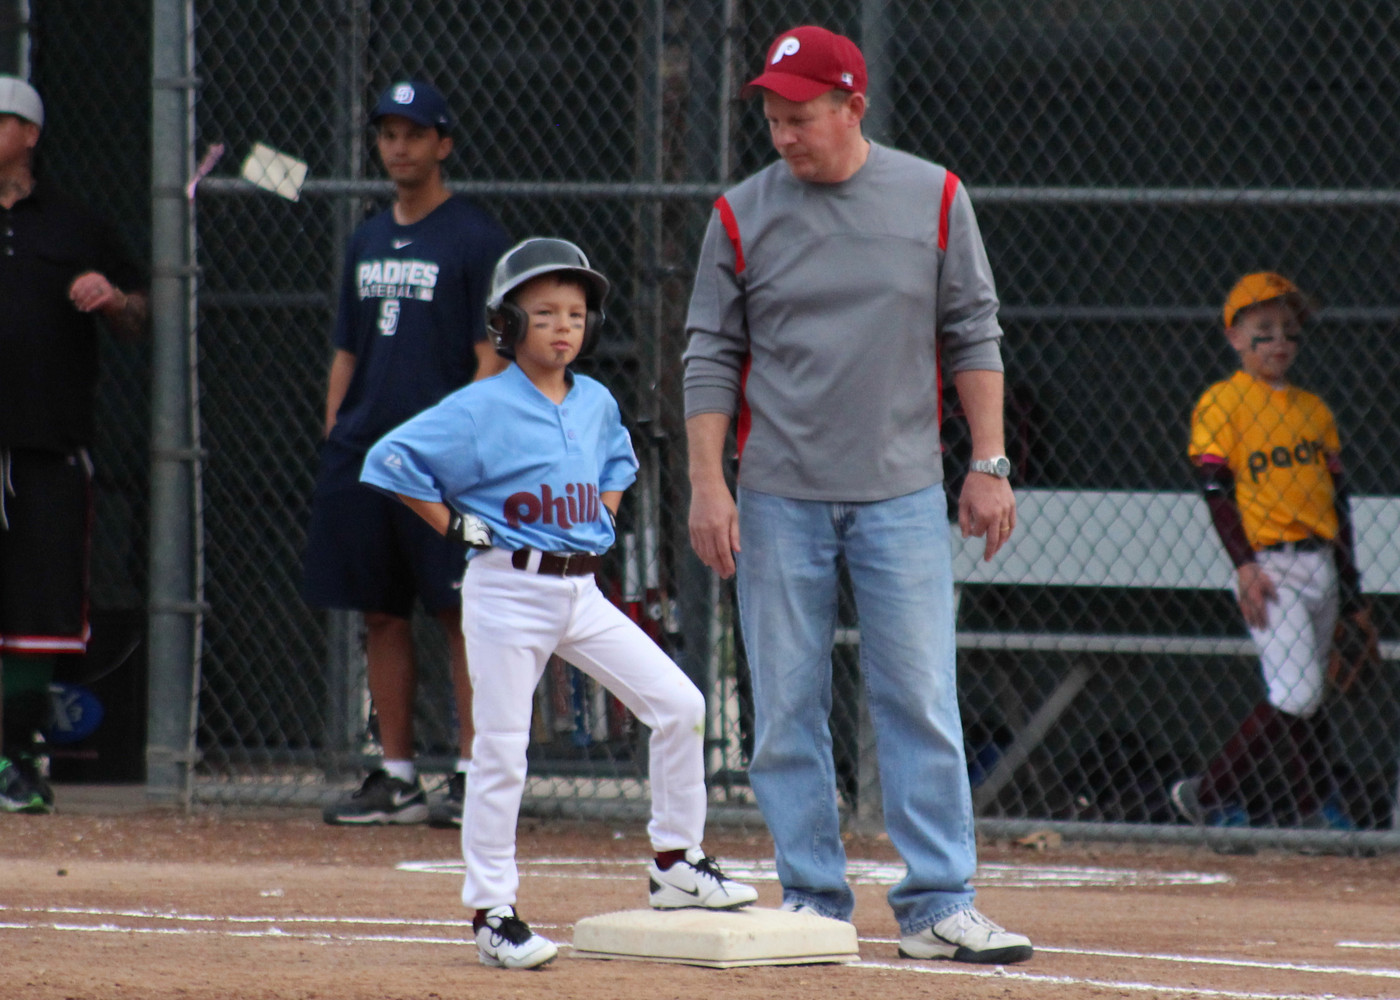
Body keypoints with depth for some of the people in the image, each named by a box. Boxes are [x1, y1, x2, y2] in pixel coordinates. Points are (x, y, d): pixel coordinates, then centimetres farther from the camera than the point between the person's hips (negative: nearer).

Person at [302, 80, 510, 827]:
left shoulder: (474, 238, -2)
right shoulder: (368, 242, 17)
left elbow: (490, 354, -7)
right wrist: (333, 435, 10)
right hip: (363, 455, 7)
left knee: (461, 614, -7)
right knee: (380, 616, 7)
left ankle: (473, 773, -6)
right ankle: (396, 777, 12)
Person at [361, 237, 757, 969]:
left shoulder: (597, 404, 8)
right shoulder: (481, 409, -11)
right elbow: (391, 461, -14)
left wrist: (604, 520, 14)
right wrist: (457, 529, -11)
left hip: (582, 592, 6)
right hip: (508, 588, -6)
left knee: (679, 705, -2)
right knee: (500, 752, -4)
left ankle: (675, 865, 9)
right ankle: (491, 912, 3)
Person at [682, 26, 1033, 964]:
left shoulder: (934, 198, 2)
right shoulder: (743, 215, 2)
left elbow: (973, 338, 5)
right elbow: (712, 356, 4)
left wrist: (990, 465, -1)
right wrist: (708, 482, -5)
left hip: (902, 494, 0)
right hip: (779, 499, 1)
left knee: (922, 704, -4)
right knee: (787, 710, 1)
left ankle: (939, 907, -2)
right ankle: (813, 906, 9)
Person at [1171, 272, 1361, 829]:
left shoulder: (1314, 409, 15)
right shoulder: (1221, 403, -2)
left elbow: (1337, 495, 16)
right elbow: (1216, 491, -8)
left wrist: (1350, 587, 14)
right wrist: (1244, 564, -18)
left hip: (1321, 564, 6)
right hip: (1269, 565, -6)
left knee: (1305, 697, 8)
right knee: (1296, 695, -15)